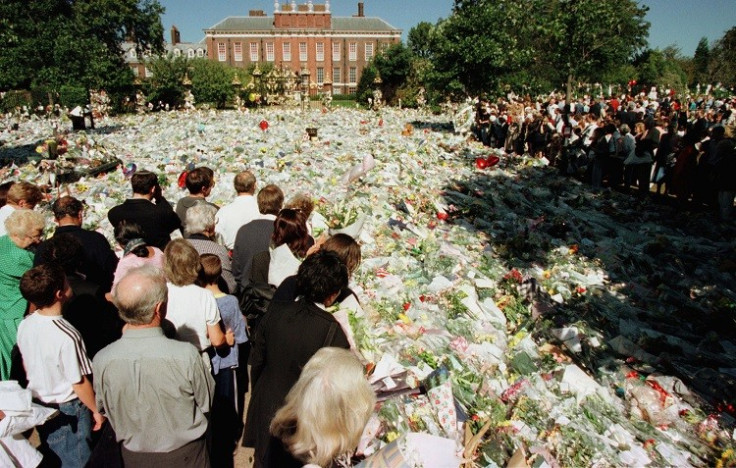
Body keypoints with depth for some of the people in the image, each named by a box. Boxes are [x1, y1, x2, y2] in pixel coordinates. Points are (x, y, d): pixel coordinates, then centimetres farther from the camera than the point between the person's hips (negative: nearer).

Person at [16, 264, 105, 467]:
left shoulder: (24, 325, -11)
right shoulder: (66, 336, -32)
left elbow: (26, 365, 5)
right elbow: (79, 383, -22)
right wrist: (97, 411, -8)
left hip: (37, 404, 6)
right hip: (67, 411, -6)